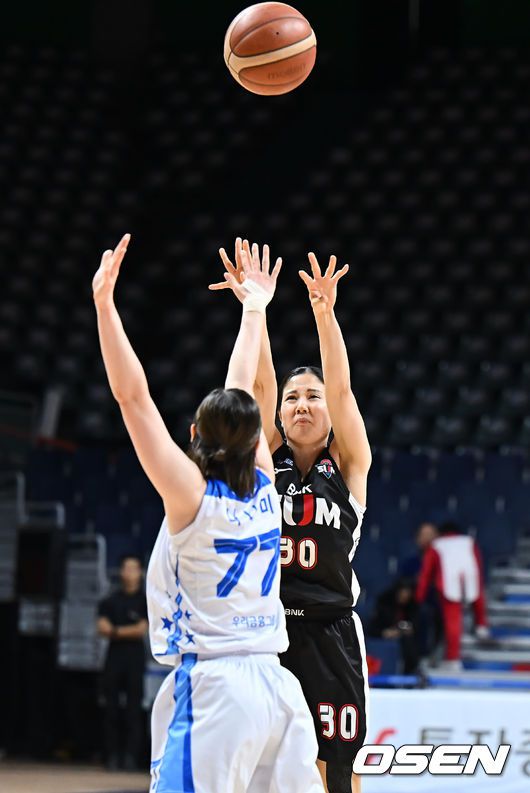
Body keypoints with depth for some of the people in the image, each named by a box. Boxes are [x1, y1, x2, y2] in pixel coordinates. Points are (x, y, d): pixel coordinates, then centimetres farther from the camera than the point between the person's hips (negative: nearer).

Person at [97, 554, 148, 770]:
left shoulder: (145, 600, 3)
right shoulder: (111, 601, 11)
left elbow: (142, 629, -5)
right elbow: (102, 628, 1)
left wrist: (116, 630, -3)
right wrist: (128, 632, -10)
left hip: (135, 657, -3)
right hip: (114, 656, 3)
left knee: (134, 710, -5)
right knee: (111, 708, 0)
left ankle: (131, 757, -7)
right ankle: (112, 756, 3)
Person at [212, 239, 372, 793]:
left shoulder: (348, 465, 4)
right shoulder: (265, 459, 7)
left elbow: (341, 387, -10)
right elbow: (260, 383, -5)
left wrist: (324, 313, -24)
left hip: (330, 635, -1)